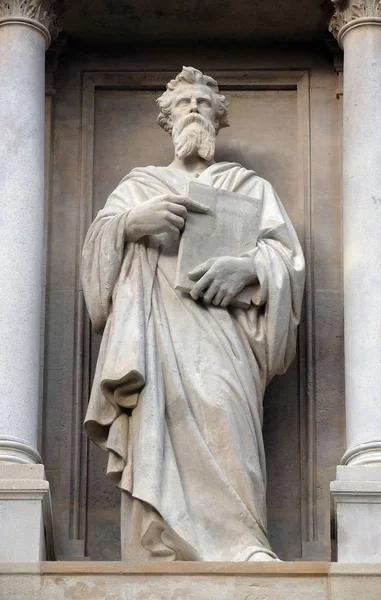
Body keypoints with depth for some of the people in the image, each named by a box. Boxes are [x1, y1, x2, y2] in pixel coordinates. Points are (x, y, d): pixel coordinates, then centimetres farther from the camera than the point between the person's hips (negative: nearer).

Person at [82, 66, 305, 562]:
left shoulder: (248, 185, 28)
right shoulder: (139, 184, 32)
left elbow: (285, 251, 14)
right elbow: (98, 243, 18)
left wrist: (247, 267, -8)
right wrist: (133, 221, -4)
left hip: (221, 321, -1)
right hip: (153, 320, 1)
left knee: (218, 405, -32)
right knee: (156, 429, -25)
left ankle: (237, 548, -43)